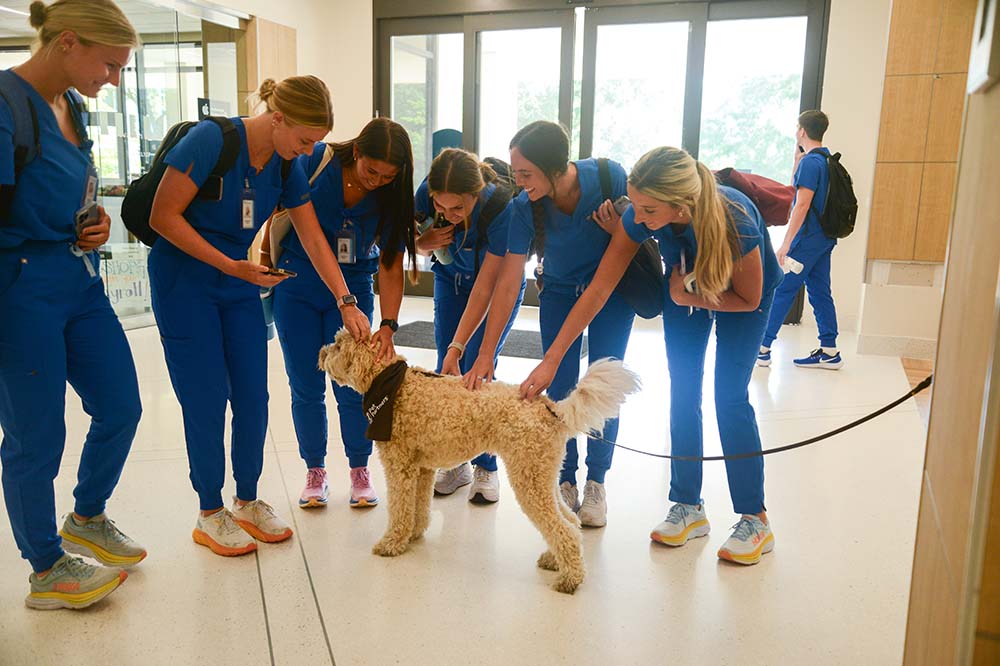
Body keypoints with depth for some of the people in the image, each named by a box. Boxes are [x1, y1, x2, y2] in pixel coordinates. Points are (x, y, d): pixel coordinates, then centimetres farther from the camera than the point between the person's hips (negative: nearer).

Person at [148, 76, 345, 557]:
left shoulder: (285, 167, -1)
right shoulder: (210, 139, -20)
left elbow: (314, 240, 3)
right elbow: (163, 216, -19)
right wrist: (228, 265, -23)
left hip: (239, 285, 6)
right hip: (184, 284, -6)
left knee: (253, 398, 5)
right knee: (207, 401, -1)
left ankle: (247, 502, 23)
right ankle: (209, 515, 16)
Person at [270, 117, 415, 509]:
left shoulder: (392, 197, -15)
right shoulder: (316, 161, -20)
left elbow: (391, 267, -16)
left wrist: (388, 327, -28)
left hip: (355, 286, 1)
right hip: (298, 284, 0)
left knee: (352, 386, -1)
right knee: (306, 387, 4)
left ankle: (360, 471, 17)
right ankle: (315, 473, 20)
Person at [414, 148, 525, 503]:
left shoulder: (502, 207, -37)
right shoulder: (427, 191, -25)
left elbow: (485, 289, -33)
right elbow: (418, 243, -4)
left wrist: (457, 347, -34)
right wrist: (427, 241, -29)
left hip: (499, 281, -4)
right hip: (451, 276, 4)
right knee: (447, 371, -3)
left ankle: (485, 468, 2)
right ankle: (456, 463, 10)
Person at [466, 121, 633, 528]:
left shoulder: (608, 177, -29)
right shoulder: (525, 208, -26)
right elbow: (507, 284, -23)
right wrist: (486, 355, -25)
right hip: (559, 291, 1)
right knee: (560, 388, -2)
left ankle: (596, 483, 12)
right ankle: (565, 482, 13)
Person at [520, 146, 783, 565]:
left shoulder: (736, 221, -41)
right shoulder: (638, 217, -32)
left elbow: (748, 300, -22)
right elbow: (597, 292, -30)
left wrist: (688, 298, -20)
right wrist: (550, 360, -33)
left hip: (741, 295, -3)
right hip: (685, 287, 4)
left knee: (730, 397, -10)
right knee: (682, 394, 1)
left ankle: (755, 520, 2)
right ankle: (689, 507, 13)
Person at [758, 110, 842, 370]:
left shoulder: (810, 162, -15)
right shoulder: (826, 159, 14)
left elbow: (802, 204, -21)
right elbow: (795, 190, 25)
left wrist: (786, 243, -21)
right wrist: (798, 159, 19)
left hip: (808, 239, -9)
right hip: (824, 238, 9)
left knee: (782, 290, -3)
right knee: (820, 292, 10)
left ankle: (762, 348, 2)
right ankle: (829, 351, 12)